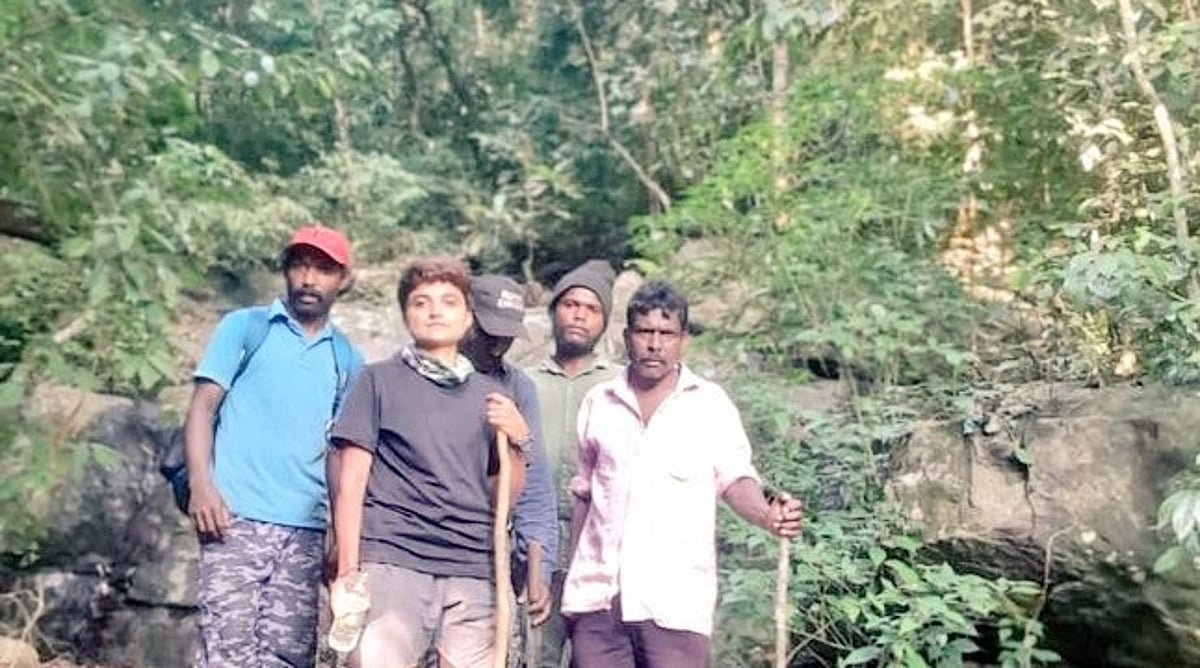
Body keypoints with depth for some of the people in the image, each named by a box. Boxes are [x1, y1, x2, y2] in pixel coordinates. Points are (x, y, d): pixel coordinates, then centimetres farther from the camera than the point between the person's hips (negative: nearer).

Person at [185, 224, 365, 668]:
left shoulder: (346, 359, 14)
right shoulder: (245, 327, 7)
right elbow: (203, 406, 2)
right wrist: (201, 485, -13)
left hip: (306, 530, 3)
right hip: (239, 518, -3)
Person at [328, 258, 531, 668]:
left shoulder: (489, 395, 17)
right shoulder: (379, 381, 8)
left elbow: (506, 496, 16)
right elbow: (351, 481, 4)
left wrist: (516, 439, -1)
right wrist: (348, 570, -3)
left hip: (474, 570, 3)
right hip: (392, 561, -3)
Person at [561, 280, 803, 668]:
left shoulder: (710, 404, 3)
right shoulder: (598, 402, 11)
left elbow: (734, 477, 1)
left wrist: (765, 515, -21)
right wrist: (571, 578, 17)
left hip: (676, 600, -3)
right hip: (597, 593, 3)